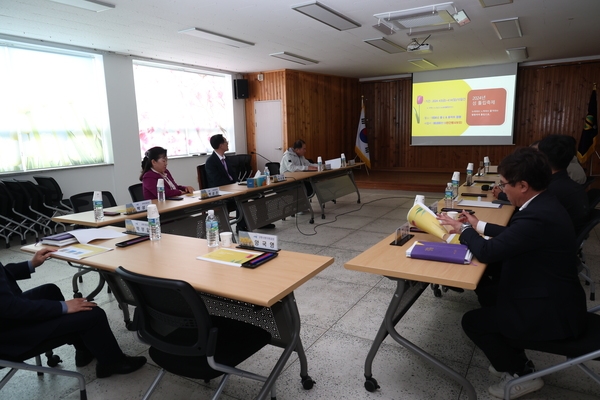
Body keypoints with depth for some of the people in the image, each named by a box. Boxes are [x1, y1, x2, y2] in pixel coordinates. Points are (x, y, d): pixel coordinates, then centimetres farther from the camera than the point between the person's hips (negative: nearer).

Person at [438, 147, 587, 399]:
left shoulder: (537, 217, -30)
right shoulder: (543, 205, 1)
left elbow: (487, 252, -25)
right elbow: (513, 234, 18)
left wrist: (463, 230, -8)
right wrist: (478, 225, 17)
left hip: (551, 312, -10)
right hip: (555, 298, 10)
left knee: (472, 321, -1)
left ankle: (522, 374, 16)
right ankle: (512, 360, 28)